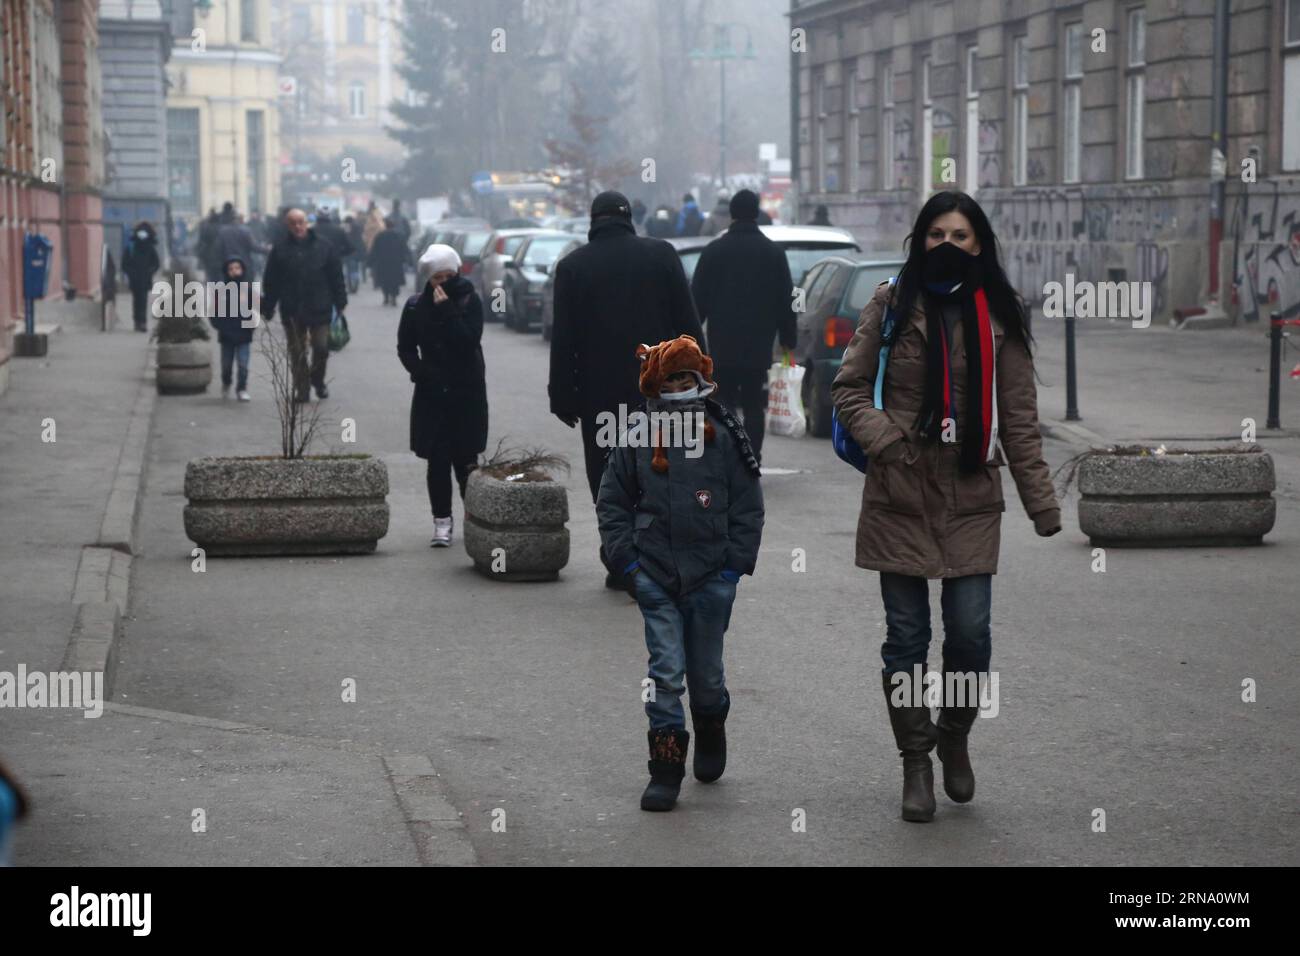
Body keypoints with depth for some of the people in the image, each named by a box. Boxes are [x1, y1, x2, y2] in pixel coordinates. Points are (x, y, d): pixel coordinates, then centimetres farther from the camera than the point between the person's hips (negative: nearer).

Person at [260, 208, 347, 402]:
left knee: (321, 348, -1)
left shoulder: (323, 247, 3)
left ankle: (318, 381, 23)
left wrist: (340, 302, 1)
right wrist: (268, 308, 0)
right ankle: (302, 390, 13)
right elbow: (270, 282, 2)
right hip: (292, 311, 0)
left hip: (319, 309, 0)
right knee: (297, 353, 4)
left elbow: (336, 276, 5)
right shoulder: (280, 250, 2)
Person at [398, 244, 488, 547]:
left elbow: (469, 341, -15)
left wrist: (447, 312, -20)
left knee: (465, 459, -1)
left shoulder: (469, 301, -3)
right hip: (431, 392, 2)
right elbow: (405, 348, 8)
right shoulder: (416, 306, 4)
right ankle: (442, 521, 4)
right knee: (437, 459, -1)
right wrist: (422, 372, -8)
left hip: (467, 391, -2)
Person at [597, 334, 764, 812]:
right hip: (655, 578, 0)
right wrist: (626, 557, 1)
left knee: (705, 672, 12)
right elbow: (612, 502, 11)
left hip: (710, 579, 0)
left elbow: (748, 508, 3)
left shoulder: (724, 438, -1)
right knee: (665, 671, -4)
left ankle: (711, 735, 40)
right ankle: (666, 768, 1)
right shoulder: (636, 442, 2)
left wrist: (734, 565, -2)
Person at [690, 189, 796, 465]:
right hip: (758, 345, 1)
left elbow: (698, 298, -1)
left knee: (725, 403, 6)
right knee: (753, 406, 5)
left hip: (722, 344, -1)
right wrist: (788, 337, 13)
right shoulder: (773, 252, 3)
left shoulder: (714, 250, -2)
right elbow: (786, 300, 5)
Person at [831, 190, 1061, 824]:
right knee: (906, 638, 4)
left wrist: (1042, 504, 4)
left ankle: (955, 737, 24)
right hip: (900, 495, -1)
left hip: (971, 499, 1)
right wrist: (885, 440, -12)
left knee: (970, 634, -2)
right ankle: (915, 761, 17)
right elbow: (848, 387, 4)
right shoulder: (891, 307, 1)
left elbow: (1019, 420, 6)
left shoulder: (997, 318, 5)